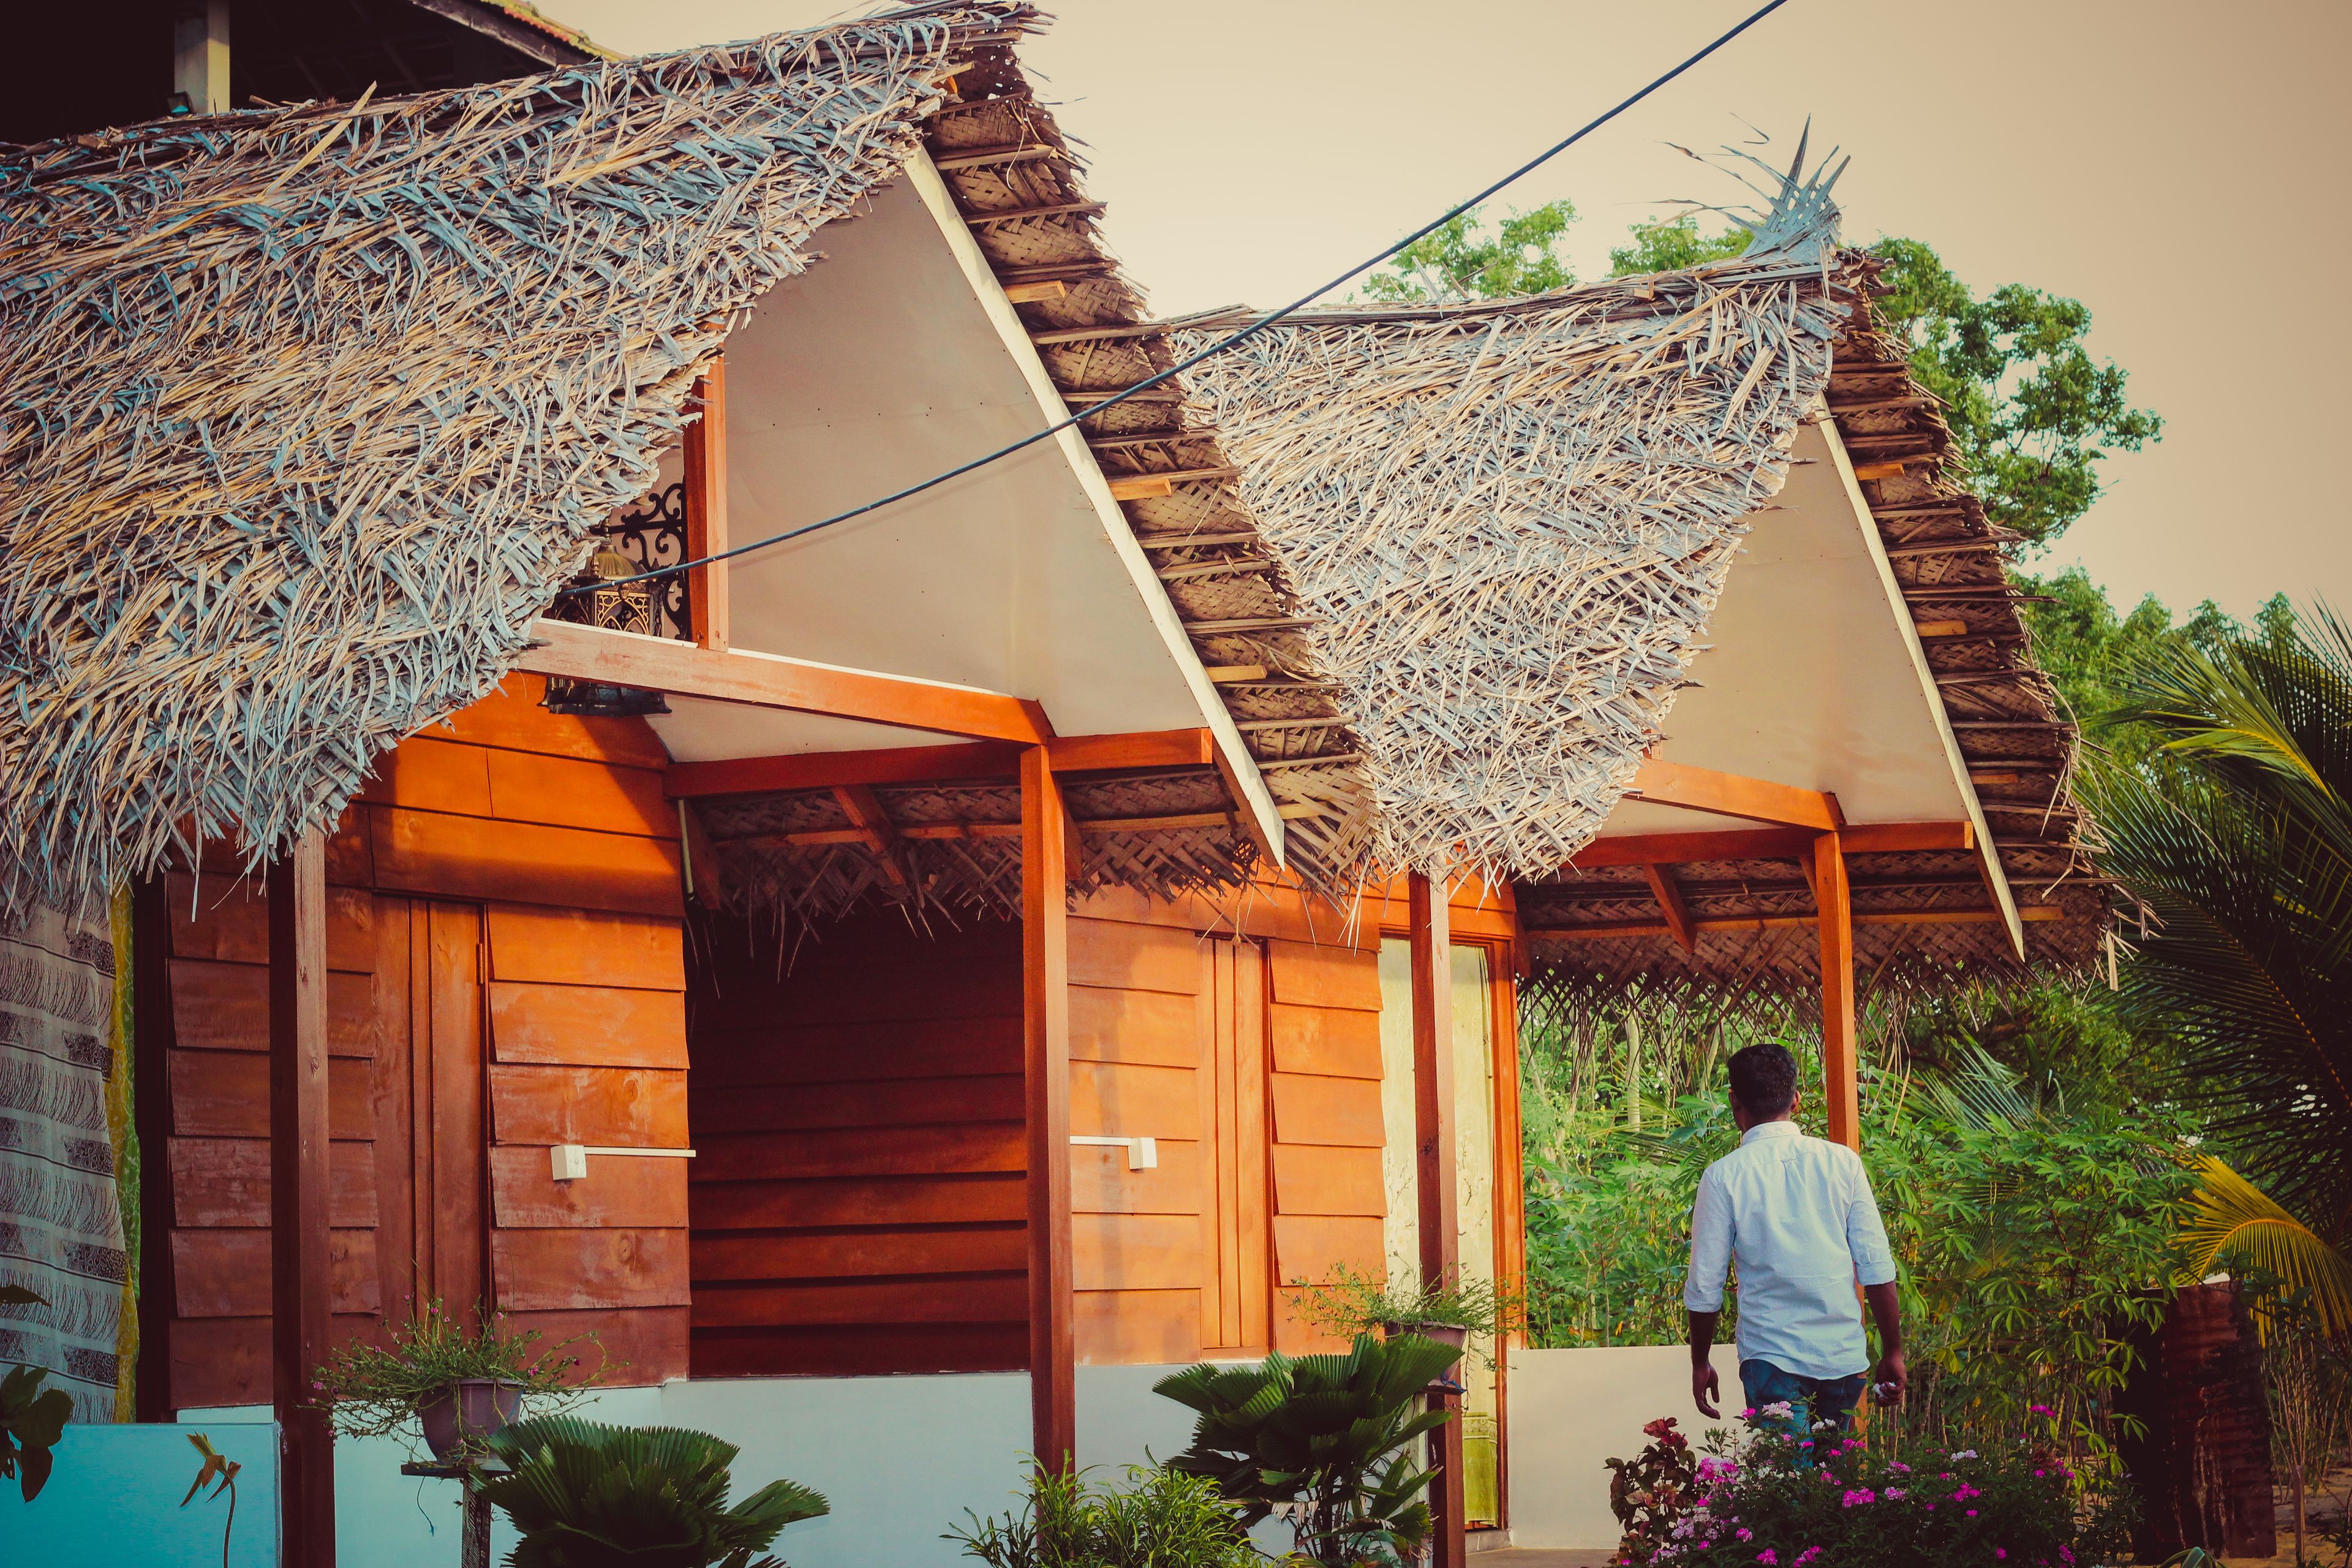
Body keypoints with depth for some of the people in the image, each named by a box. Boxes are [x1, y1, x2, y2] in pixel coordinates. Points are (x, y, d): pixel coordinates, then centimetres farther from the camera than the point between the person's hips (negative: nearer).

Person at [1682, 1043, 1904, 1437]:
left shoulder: (1723, 1177, -6)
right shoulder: (1842, 1162, 0)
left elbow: (1704, 1286, -2)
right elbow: (1877, 1268, 0)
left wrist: (1700, 1364, 12)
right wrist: (1892, 1353, 9)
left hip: (1771, 1357, -3)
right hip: (1846, 1357, 3)